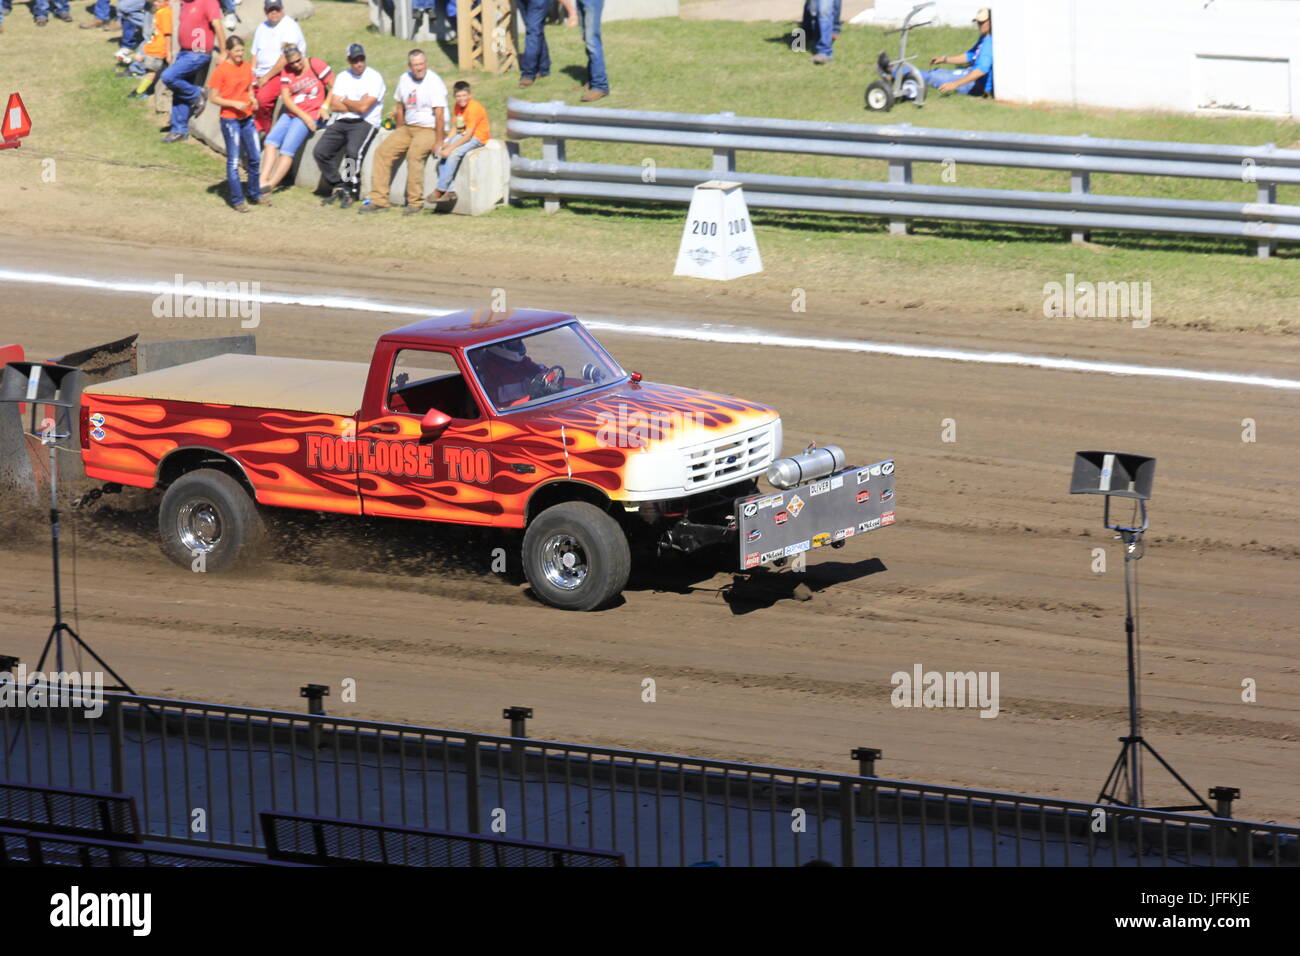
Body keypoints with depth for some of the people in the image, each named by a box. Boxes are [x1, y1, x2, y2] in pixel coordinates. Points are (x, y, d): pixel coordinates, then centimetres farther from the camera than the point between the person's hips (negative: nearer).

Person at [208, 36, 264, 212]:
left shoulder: (247, 67, 6)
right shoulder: (221, 70, -12)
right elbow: (213, 97, -10)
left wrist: (252, 99, -3)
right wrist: (234, 104, -20)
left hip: (247, 118, 6)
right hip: (230, 119, -6)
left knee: (255, 158, 10)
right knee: (233, 161, 0)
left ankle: (255, 195, 25)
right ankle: (237, 200, 6)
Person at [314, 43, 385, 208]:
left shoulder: (374, 77, -4)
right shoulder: (342, 77, 14)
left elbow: (363, 107, -14)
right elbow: (334, 106, 4)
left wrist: (344, 101, 2)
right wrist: (356, 106, -5)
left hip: (365, 123, -6)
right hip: (341, 122, 6)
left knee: (353, 151, -31)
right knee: (320, 151, -10)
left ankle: (349, 192, -15)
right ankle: (339, 186, 3)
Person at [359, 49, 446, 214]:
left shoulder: (434, 82, -14)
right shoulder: (405, 79, 8)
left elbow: (439, 114, -19)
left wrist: (438, 142, -23)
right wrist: (400, 134, 15)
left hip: (429, 129, -7)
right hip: (408, 127, 7)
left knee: (414, 153, -33)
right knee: (383, 151, -7)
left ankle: (414, 202, -26)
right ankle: (378, 200, -7)